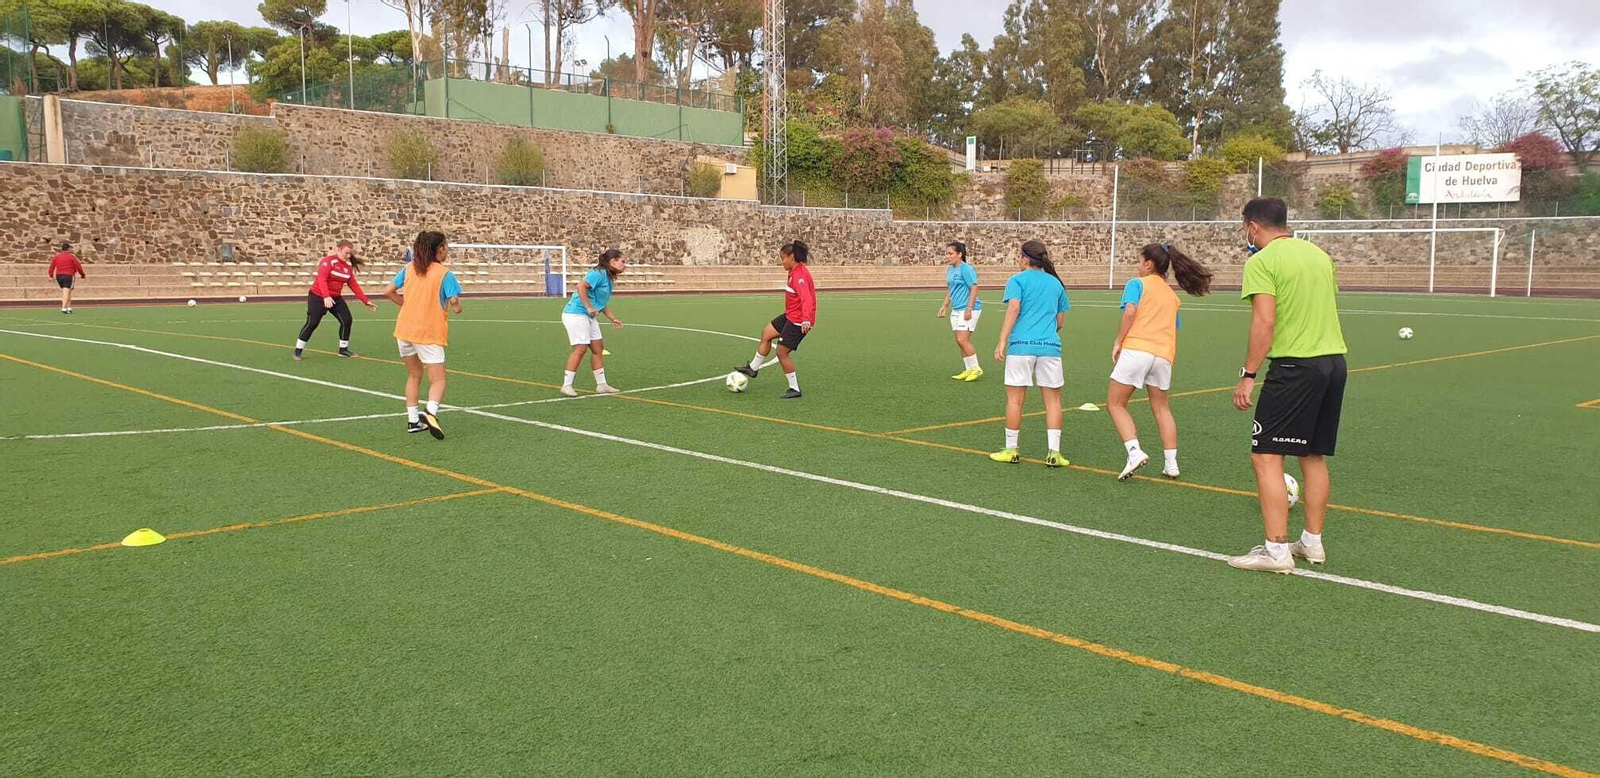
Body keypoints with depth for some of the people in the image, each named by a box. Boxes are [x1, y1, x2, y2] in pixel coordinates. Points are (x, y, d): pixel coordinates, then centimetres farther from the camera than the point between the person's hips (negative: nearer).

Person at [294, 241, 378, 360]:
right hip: (318, 297, -7)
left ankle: (343, 349, 14)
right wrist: (326, 296, -40)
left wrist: (366, 301, 3)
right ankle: (298, 350, 6)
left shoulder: (348, 267, 5)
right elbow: (321, 279, -27)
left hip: (336, 298, 7)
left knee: (347, 320, -1)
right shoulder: (328, 261, -16)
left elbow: (354, 285, 8)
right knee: (312, 323, -8)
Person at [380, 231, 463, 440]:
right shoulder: (444, 273, -9)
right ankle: (431, 412, -28)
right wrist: (457, 300, 10)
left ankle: (412, 420, 19)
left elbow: (388, 291, 6)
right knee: (438, 380, -1)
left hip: (405, 329, 5)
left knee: (414, 375, 20)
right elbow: (456, 308, -12)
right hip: (429, 333, -5)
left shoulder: (409, 268, 5)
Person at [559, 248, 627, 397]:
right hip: (576, 313, -10)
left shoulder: (608, 278, 15)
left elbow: (603, 304, 23)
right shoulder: (598, 273, -15)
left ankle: (601, 385, 15)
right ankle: (566, 385, -7)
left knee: (598, 348, 8)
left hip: (588, 317, 10)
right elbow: (581, 286, -26)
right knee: (581, 348, -13)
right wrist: (589, 307, -24)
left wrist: (613, 319, 15)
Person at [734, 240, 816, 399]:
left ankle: (795, 389, 7)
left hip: (799, 321, -10)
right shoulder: (795, 272, 8)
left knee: (782, 352, -4)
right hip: (790, 316, 10)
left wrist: (806, 320, -48)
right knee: (766, 334, 16)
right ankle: (753, 368, 31)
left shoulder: (799, 275, -23)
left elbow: (806, 298, -35)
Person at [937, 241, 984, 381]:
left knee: (962, 339, -14)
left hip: (968, 310, -9)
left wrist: (969, 309, -21)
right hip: (956, 310, 9)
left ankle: (976, 368, -2)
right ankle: (969, 370, 16)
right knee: (960, 341, 8)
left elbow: (974, 289, -16)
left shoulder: (966, 269, -13)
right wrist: (944, 306, 20)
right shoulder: (950, 271, 13)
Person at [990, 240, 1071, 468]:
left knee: (1015, 399, 5)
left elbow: (1014, 308, -12)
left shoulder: (1017, 280, 3)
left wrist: (1002, 341, -15)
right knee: (1053, 399, 7)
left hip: (1021, 344, -3)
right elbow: (1061, 320, 19)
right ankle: (1054, 453, 2)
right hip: (1050, 346, 3)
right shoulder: (1055, 282, 16)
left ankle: (1011, 450, 11)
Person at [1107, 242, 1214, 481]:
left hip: (1136, 349, -6)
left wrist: (1117, 341, -6)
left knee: (1115, 404, 5)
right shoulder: (1172, 294, 25)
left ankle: (1135, 452, -11)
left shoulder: (1137, 283, 7)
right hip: (1165, 354, 6)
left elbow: (1130, 311, -10)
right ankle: (1171, 463, 15)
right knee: (1161, 408, 18)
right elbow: (1173, 329, 22)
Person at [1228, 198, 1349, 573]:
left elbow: (1264, 323, -16)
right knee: (1314, 456, 16)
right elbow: (1325, 308, 21)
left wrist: (1247, 375, -13)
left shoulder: (1262, 261, -9)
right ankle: (1312, 542, 23)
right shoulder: (1318, 253, 15)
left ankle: (1276, 550, -3)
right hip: (1334, 360, 8)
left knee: (1266, 456, -3)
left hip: (1294, 366, -8)